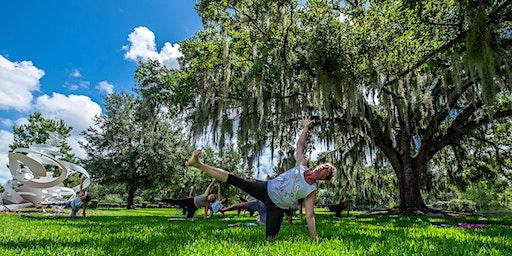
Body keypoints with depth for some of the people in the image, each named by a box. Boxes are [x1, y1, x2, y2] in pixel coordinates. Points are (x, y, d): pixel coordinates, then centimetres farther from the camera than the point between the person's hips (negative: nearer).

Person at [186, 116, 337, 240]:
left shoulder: (312, 191, -6)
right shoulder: (302, 165, 1)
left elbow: (310, 216, -8)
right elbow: (299, 145, 11)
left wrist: (315, 239, -16)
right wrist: (306, 128, 11)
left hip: (276, 207, -1)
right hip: (266, 189, 1)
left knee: (270, 238, -15)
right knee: (235, 180, -7)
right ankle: (198, 164, -5)